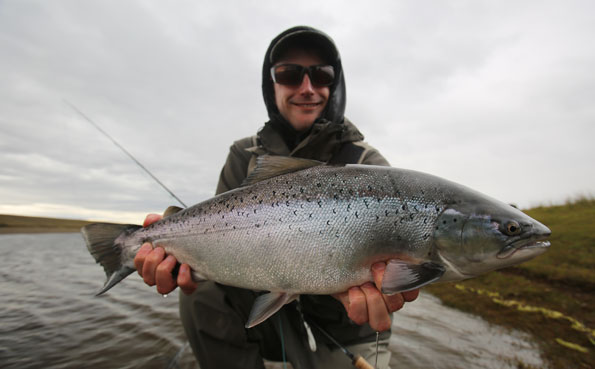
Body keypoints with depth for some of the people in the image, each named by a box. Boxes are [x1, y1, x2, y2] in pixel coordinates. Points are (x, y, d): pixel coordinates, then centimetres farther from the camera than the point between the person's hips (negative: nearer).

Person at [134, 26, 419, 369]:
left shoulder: (369, 166, -14)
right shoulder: (245, 158, -4)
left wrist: (349, 281, -43)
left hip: (343, 334, -2)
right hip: (275, 312, 3)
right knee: (205, 293, -19)